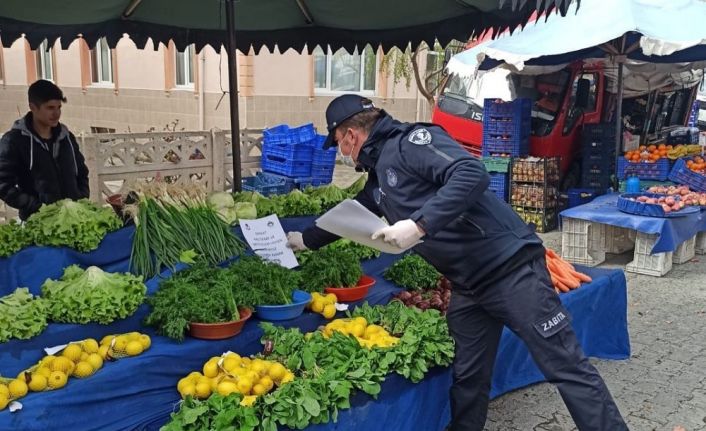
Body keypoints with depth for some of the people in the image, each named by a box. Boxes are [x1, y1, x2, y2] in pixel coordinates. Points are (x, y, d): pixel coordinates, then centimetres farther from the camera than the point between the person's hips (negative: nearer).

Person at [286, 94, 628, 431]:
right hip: (467, 286, 9)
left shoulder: (410, 142, -13)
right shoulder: (378, 178, 16)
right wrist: (305, 239, 41)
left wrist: (419, 225, -30)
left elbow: (472, 174, -27)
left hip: (510, 267, -9)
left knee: (565, 366, -2)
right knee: (467, 379, 14)